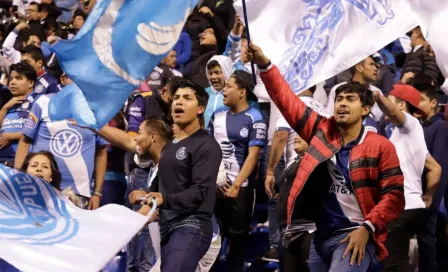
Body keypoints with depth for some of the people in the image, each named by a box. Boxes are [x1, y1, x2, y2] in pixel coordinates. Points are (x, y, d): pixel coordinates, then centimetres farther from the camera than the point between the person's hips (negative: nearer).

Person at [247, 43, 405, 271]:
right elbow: (288, 100, 5)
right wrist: (264, 64, -6)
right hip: (320, 235, 5)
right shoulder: (322, 132, 8)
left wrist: (367, 228, -16)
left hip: (355, 236, -5)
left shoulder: (381, 146, -3)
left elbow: (393, 196, -5)